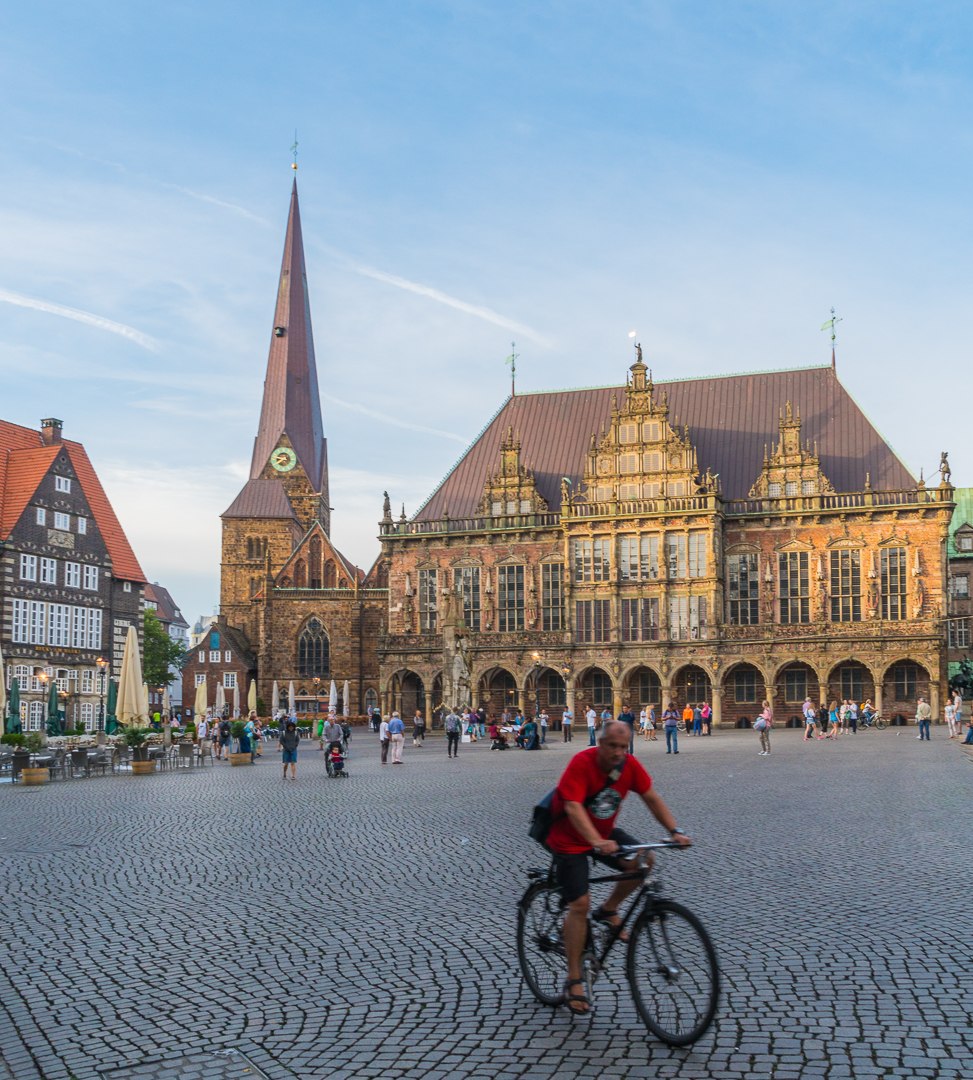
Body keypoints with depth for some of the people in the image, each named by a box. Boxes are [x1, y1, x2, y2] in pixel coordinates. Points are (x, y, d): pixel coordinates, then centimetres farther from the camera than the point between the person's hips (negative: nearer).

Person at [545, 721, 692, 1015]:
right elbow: (573, 807, -37)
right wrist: (597, 842, -50)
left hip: (605, 833, 5)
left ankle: (608, 910, 8)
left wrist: (675, 831, -17)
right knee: (580, 905, -13)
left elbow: (651, 798, -4)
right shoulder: (581, 763, -28)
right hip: (569, 839, -5)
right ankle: (573, 981, -2)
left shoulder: (630, 765, -11)